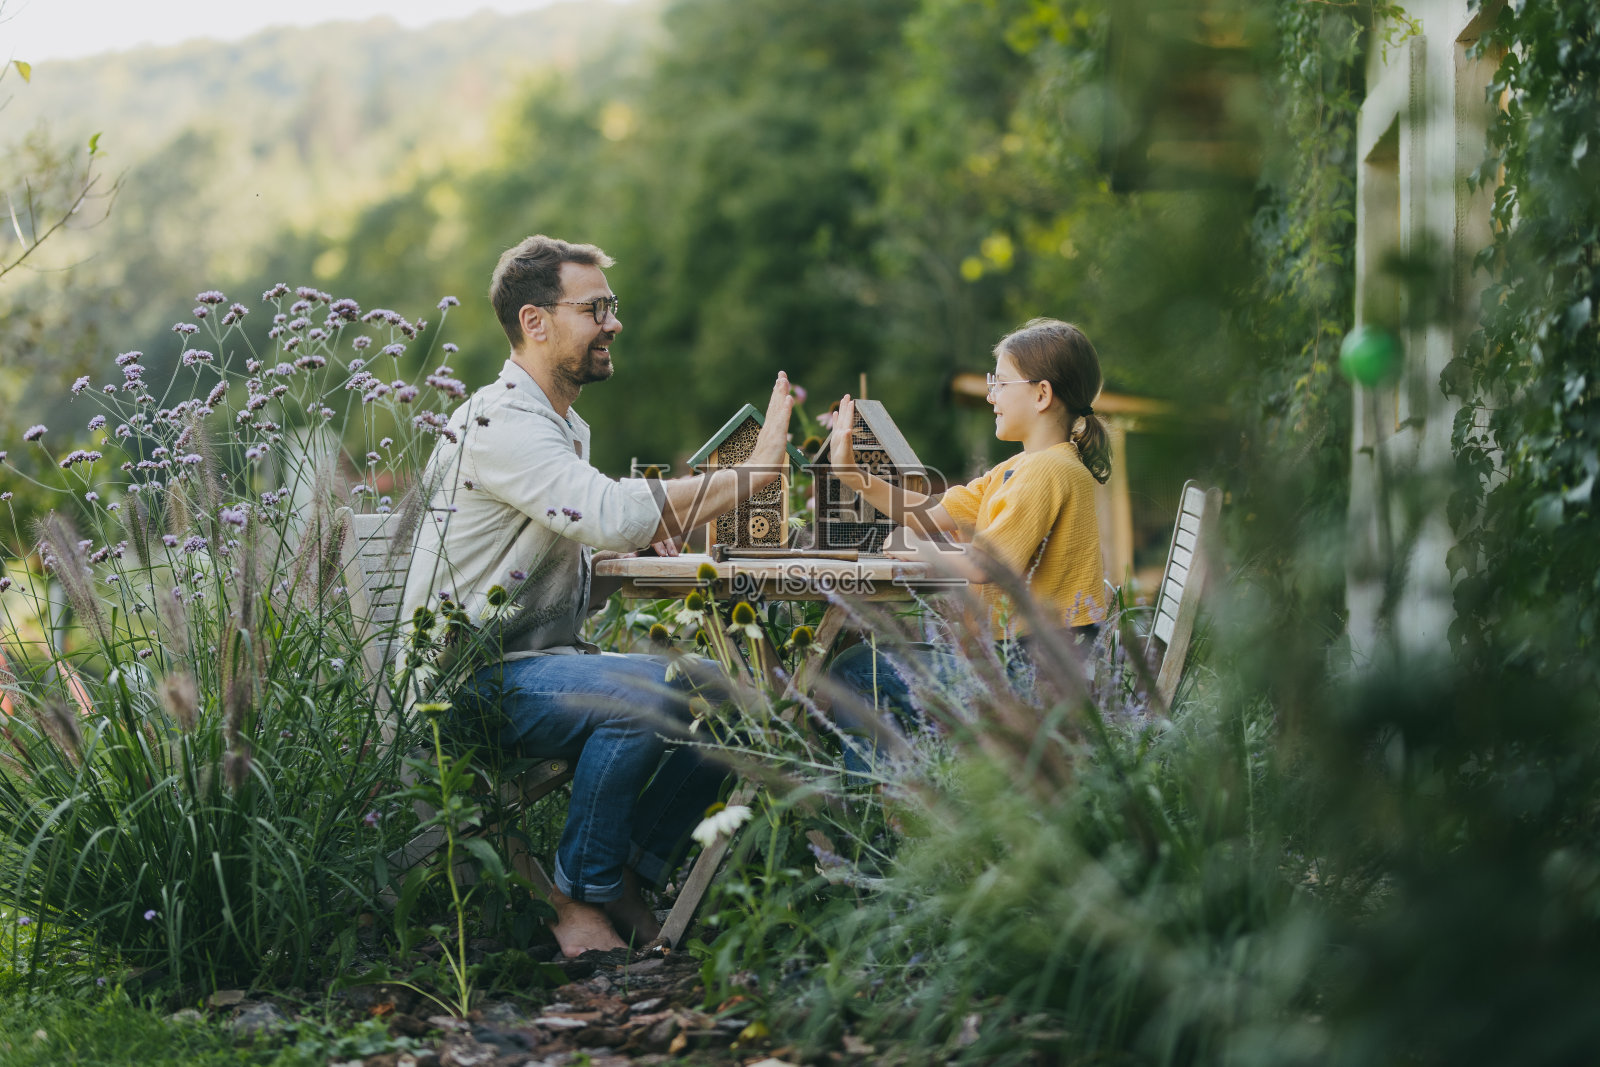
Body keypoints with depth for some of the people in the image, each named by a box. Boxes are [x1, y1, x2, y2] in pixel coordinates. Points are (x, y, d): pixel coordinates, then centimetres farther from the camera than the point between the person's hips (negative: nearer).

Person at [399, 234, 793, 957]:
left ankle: (628, 877, 5)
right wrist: (754, 472, -26)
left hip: (548, 660, 9)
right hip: (473, 677, -9)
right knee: (644, 694, -32)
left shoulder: (566, 428, 18)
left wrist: (638, 540, 0)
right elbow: (613, 515, -31)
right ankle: (580, 896, -14)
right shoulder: (499, 423, -15)